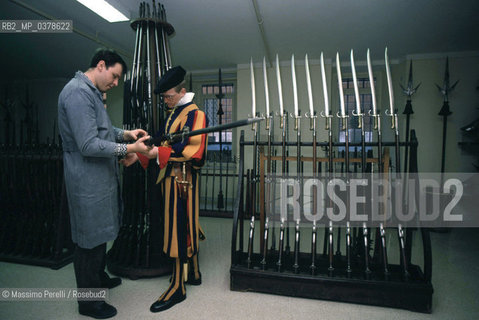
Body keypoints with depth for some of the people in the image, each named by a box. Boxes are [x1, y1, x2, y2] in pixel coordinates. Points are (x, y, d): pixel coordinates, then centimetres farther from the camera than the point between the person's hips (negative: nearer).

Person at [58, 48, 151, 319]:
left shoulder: (92, 92, 15)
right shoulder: (78, 93, -20)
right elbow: (89, 145, -25)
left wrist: (125, 133, 5)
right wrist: (129, 148, -22)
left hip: (101, 178, 10)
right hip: (88, 182, -10)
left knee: (100, 234, 23)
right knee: (90, 240, 4)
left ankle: (99, 277, 44)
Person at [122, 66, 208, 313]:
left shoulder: (195, 114, -11)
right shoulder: (172, 113, 16)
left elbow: (192, 150, -20)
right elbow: (160, 141, 17)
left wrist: (160, 152, -22)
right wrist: (139, 155, 6)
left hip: (183, 178, -8)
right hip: (170, 176, 9)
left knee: (179, 229, -3)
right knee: (186, 225, 16)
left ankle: (178, 287, 10)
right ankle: (193, 273, 31)